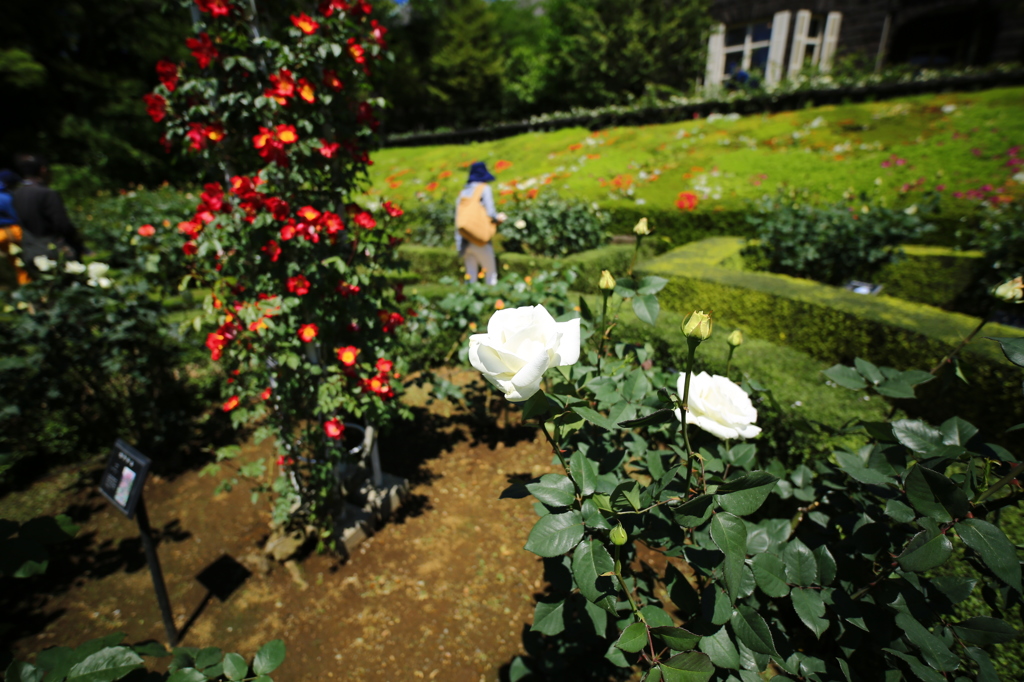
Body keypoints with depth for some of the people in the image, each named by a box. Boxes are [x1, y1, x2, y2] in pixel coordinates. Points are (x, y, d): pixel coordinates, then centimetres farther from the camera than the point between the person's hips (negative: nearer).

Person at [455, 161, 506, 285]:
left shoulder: (463, 192, 17)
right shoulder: (484, 188, 1)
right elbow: (490, 213, -10)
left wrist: (458, 242, 11)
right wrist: (499, 217, 11)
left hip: (464, 239, 5)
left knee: (471, 275, 8)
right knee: (490, 272, 2)